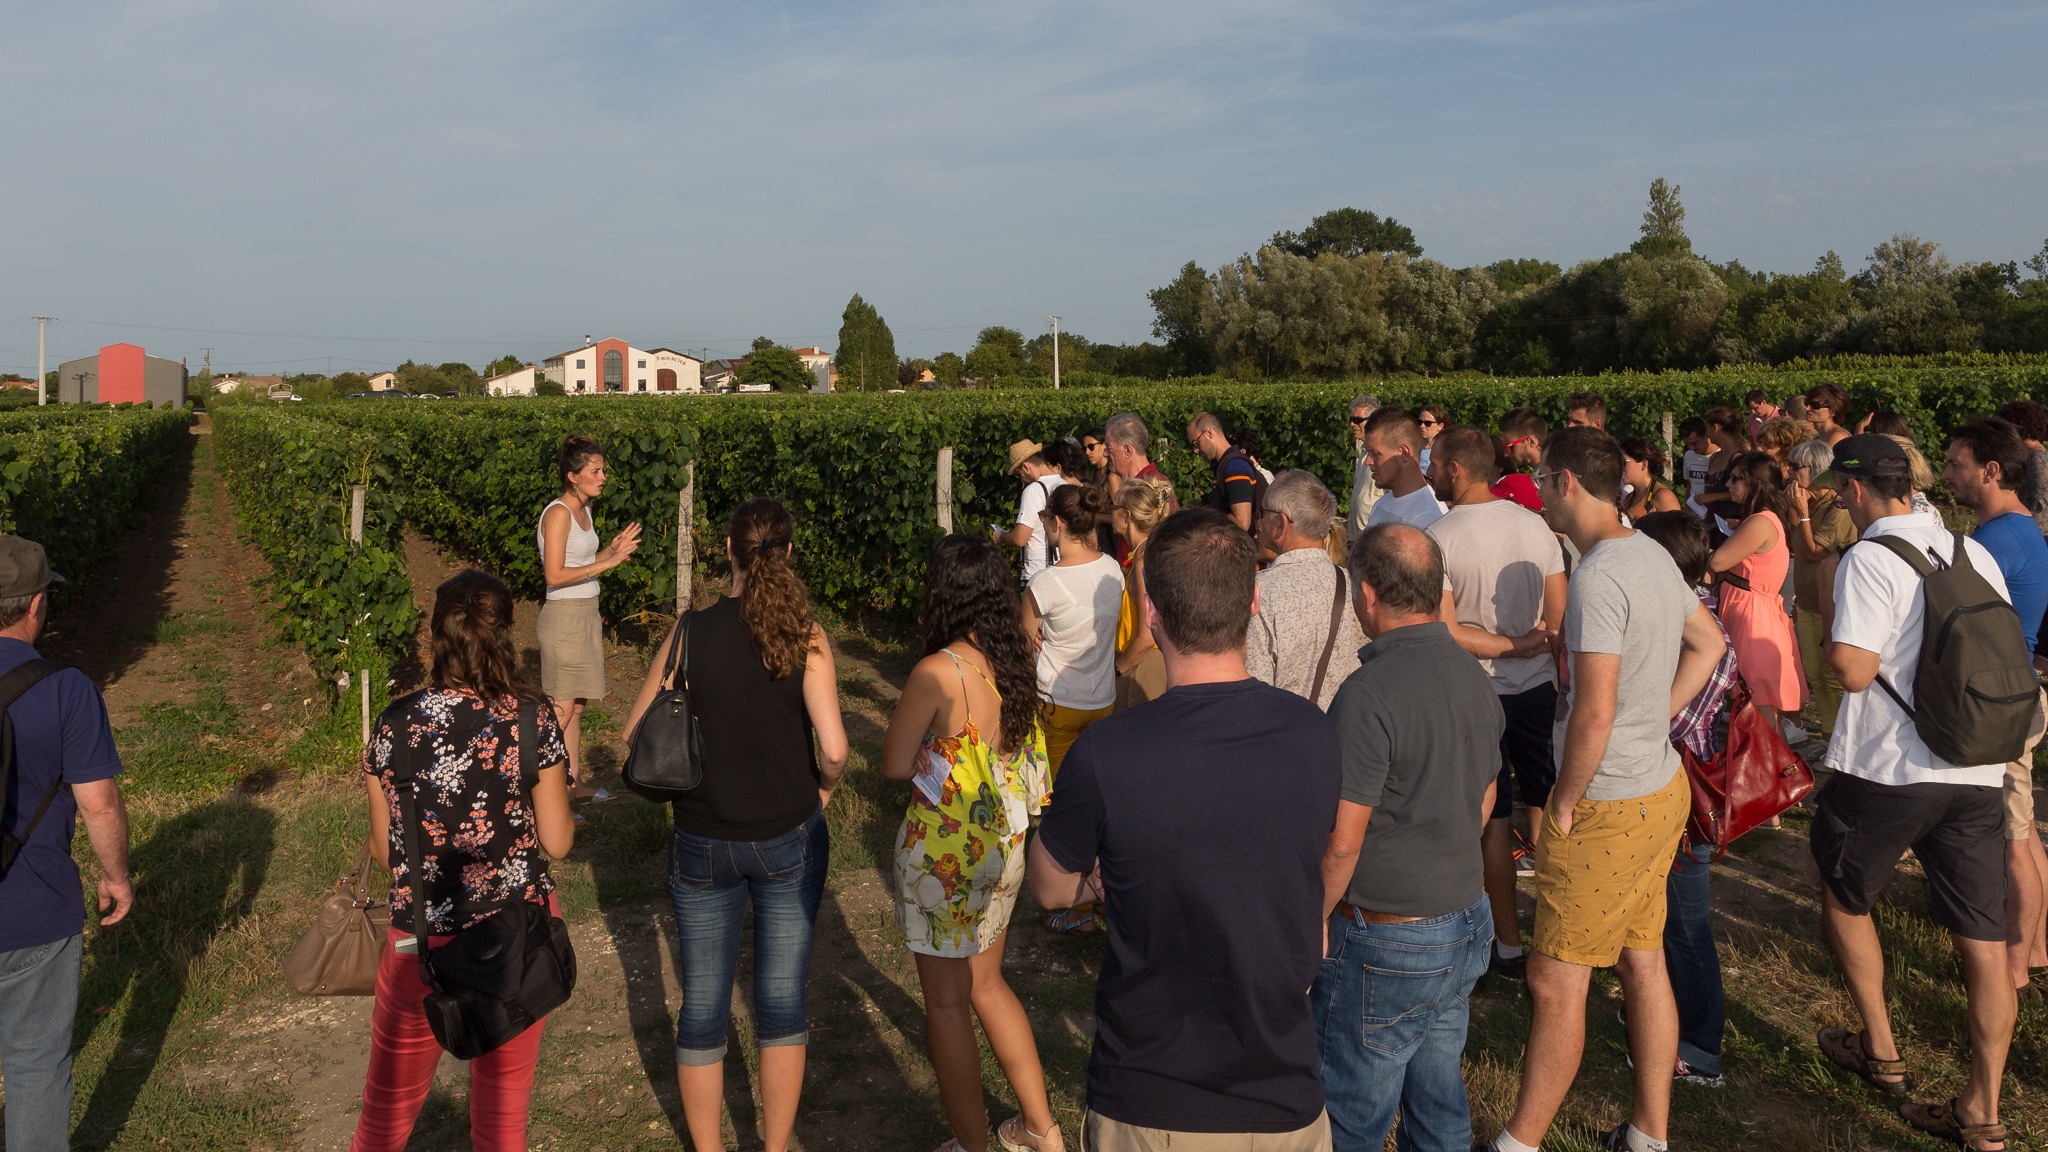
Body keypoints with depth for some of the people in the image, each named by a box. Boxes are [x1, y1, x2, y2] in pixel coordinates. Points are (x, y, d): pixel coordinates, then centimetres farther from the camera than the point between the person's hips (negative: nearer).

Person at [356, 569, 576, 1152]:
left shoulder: (396, 724, -10)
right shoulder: (533, 723, -12)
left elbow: (382, 849, -1)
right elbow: (557, 842, -5)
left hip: (424, 940, 0)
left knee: (391, 1102, 19)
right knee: (505, 1101, 16)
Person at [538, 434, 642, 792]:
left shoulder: (583, 510, 11)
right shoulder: (558, 513, -15)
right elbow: (555, 575, -20)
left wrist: (613, 549, 4)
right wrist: (605, 563, -21)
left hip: (587, 614, 9)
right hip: (564, 616, -9)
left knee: (577, 706, 13)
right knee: (561, 708, -6)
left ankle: (574, 781, 20)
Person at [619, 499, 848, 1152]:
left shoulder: (691, 631, -7)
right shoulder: (805, 635, -11)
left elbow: (634, 732, -2)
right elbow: (833, 748, -18)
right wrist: (823, 787, 3)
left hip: (703, 844, 1)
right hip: (790, 839, -1)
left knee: (702, 1005, 14)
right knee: (781, 1000, 12)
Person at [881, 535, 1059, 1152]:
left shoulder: (938, 672, -23)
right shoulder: (1015, 662, -3)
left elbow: (895, 765, -12)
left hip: (946, 853, -7)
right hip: (1004, 846, 7)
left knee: (947, 1004, 11)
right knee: (985, 985, 24)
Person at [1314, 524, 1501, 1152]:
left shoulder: (1370, 693, -24)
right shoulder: (1474, 676, 3)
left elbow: (1340, 843, -22)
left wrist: (1313, 923, -8)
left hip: (1383, 941, -8)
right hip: (1468, 920, 8)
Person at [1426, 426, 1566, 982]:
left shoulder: (1437, 538, -16)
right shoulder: (1535, 524, -1)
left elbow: (1445, 633, -20)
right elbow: (1558, 616, 2)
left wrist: (1509, 646, -12)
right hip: (1538, 687, 4)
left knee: (1495, 821, 6)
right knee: (1547, 812, 15)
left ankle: (1509, 944, 15)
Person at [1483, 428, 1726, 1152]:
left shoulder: (1599, 576, -23)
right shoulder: (1652, 554, 6)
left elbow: (1593, 716, -27)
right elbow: (1708, 643, 21)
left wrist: (1564, 803, -14)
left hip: (1610, 807, -9)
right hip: (1662, 786, 9)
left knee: (1555, 980, 1)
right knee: (1643, 962, 18)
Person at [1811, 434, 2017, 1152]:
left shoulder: (1870, 560, -13)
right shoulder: (1976, 554, 7)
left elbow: (1853, 669, -21)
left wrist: (1829, 647, -1)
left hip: (1885, 771, -6)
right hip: (1978, 773, 6)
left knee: (1843, 898, 19)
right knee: (1983, 940, 7)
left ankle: (1881, 1053, 28)